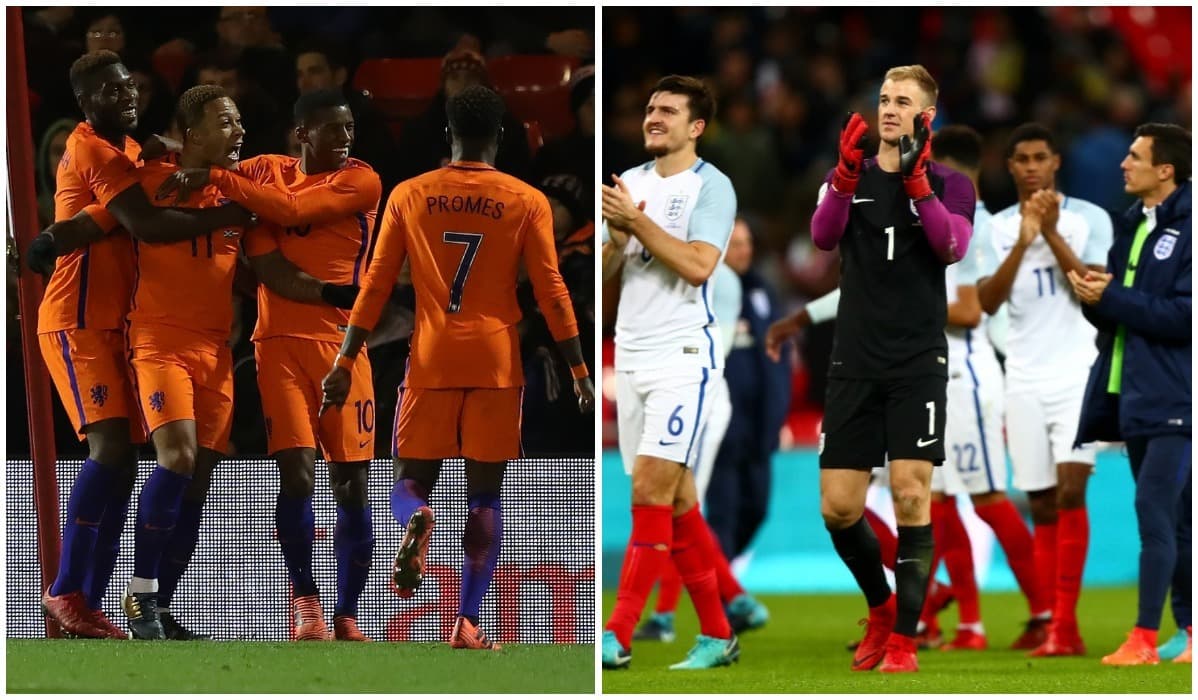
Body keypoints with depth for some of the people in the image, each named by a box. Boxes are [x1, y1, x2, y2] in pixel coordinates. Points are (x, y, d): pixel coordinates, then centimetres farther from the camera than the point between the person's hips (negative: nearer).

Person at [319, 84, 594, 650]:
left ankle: (417, 520, -26)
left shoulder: (409, 196, 4)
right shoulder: (527, 202, 0)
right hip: (497, 365, 0)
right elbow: (551, 293, -1)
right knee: (485, 493, 6)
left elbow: (375, 287, 3)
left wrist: (345, 362, 7)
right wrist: (580, 372, 4)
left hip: (431, 364, 1)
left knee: (411, 480, 11)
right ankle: (467, 621, -5)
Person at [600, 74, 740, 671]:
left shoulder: (711, 186, -6)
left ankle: (617, 637, -18)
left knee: (651, 489, -14)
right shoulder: (630, 183, 14)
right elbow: (604, 272, 14)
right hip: (632, 353, 7)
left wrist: (638, 221, -18)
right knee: (676, 498, 7)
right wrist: (616, 237, -6)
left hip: (684, 355, -7)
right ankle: (717, 634, 13)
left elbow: (698, 265, -19)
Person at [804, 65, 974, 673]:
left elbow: (952, 246, -15)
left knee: (910, 493, -11)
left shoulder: (950, 184, 3)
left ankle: (903, 638, -1)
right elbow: (823, 236, -9)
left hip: (918, 365, -3)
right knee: (838, 508, 0)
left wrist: (915, 178, -24)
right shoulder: (848, 178, 9)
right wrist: (847, 173, -24)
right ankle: (881, 608, 25)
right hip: (855, 365, 3)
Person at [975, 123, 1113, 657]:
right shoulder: (996, 230, 8)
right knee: (1042, 506, 3)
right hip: (1025, 382, 3)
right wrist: (1023, 242, -16)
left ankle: (1066, 623, -17)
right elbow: (988, 302, -4)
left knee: (1070, 490, -16)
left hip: (1079, 375, -3)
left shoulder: (1089, 219, 1)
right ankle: (1053, 628, 6)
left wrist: (1052, 235, -16)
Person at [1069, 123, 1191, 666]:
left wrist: (1111, 298, -18)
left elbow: (1185, 316, -20)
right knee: (1174, 518, 12)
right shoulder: (1132, 225, 14)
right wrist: (1094, 298, -5)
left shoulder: (1189, 228, -12)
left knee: (1155, 511, -12)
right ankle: (1191, 628, 17)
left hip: (1172, 400, -8)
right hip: (1134, 396, 8)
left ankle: (1144, 638, -10)